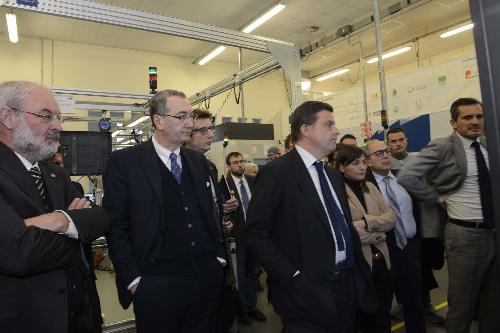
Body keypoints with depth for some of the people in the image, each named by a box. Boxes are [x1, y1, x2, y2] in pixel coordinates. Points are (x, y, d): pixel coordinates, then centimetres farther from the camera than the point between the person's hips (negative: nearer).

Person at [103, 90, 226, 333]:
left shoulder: (198, 160, 9)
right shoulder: (124, 161, -6)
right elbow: (116, 225, -7)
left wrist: (219, 256, 7)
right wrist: (132, 279, -9)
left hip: (207, 278, 5)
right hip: (156, 284, -4)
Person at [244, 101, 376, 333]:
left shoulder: (333, 174, 12)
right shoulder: (279, 171, -13)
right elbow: (255, 232, -17)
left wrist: (360, 272, 8)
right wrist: (293, 278, -18)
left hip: (347, 285, 8)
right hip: (308, 292, -8)